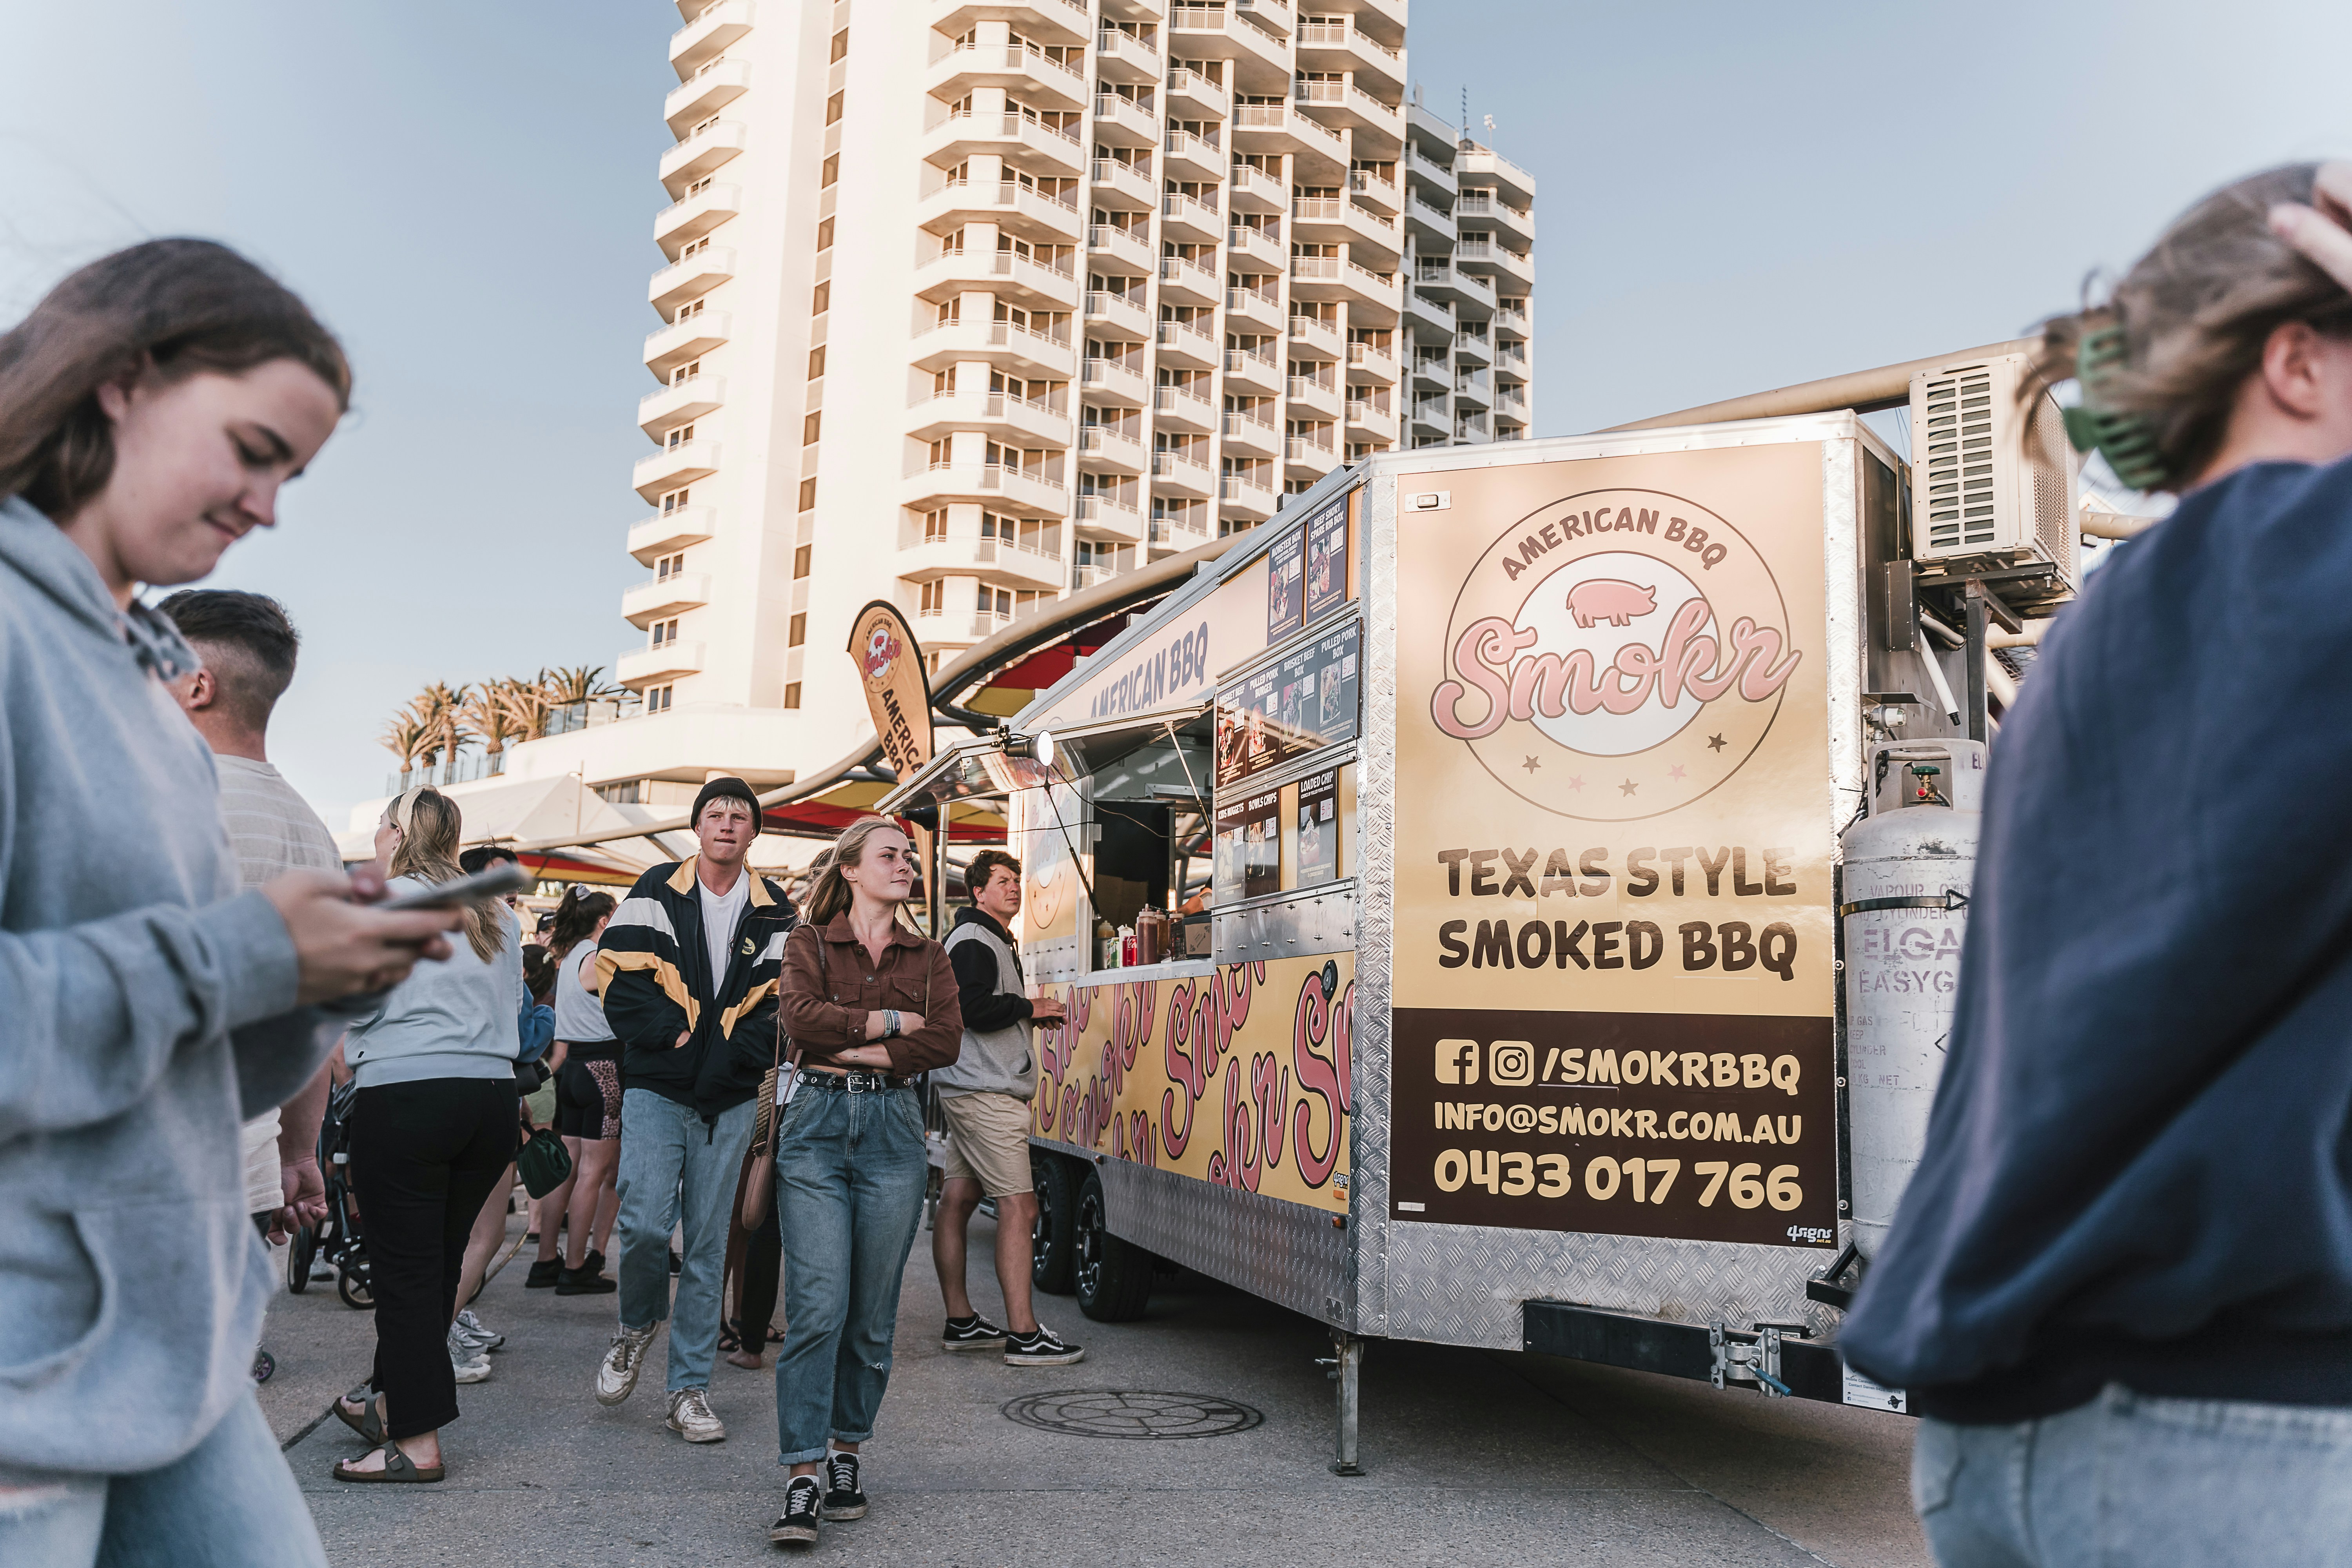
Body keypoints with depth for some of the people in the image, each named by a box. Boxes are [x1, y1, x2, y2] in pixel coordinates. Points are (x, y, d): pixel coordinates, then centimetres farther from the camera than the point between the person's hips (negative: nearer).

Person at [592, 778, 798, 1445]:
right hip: (655, 1090, -1)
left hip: (730, 1101, 2)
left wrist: (731, 1052, -10)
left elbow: (785, 1003, 4)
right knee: (645, 1224, -14)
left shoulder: (776, 915, 8)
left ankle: (690, 1388, 15)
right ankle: (637, 1326, 19)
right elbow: (618, 978, -4)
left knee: (708, 1244, 4)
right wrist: (673, 1035, -14)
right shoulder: (655, 896, 3)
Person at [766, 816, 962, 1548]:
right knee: (817, 1307, -10)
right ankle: (802, 1481, -5)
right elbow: (803, 1018, -11)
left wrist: (852, 1047, -8)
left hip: (893, 1131, 2)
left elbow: (945, 1043, -3)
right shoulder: (809, 946, 9)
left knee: (873, 1314, 6)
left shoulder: (928, 957, 14)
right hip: (817, 1126, -2)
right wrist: (893, 1022, -7)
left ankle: (846, 1455, 23)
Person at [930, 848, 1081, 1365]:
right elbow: (973, 1009, -24)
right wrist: (1030, 1008, -12)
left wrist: (1030, 1014, 13)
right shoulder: (974, 941, -10)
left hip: (968, 1091, 11)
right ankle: (1023, 1336, -11)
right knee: (1019, 1206, -11)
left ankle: (961, 1322, 16)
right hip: (985, 1093, -11)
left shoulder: (992, 942, 23)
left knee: (957, 1201, 11)